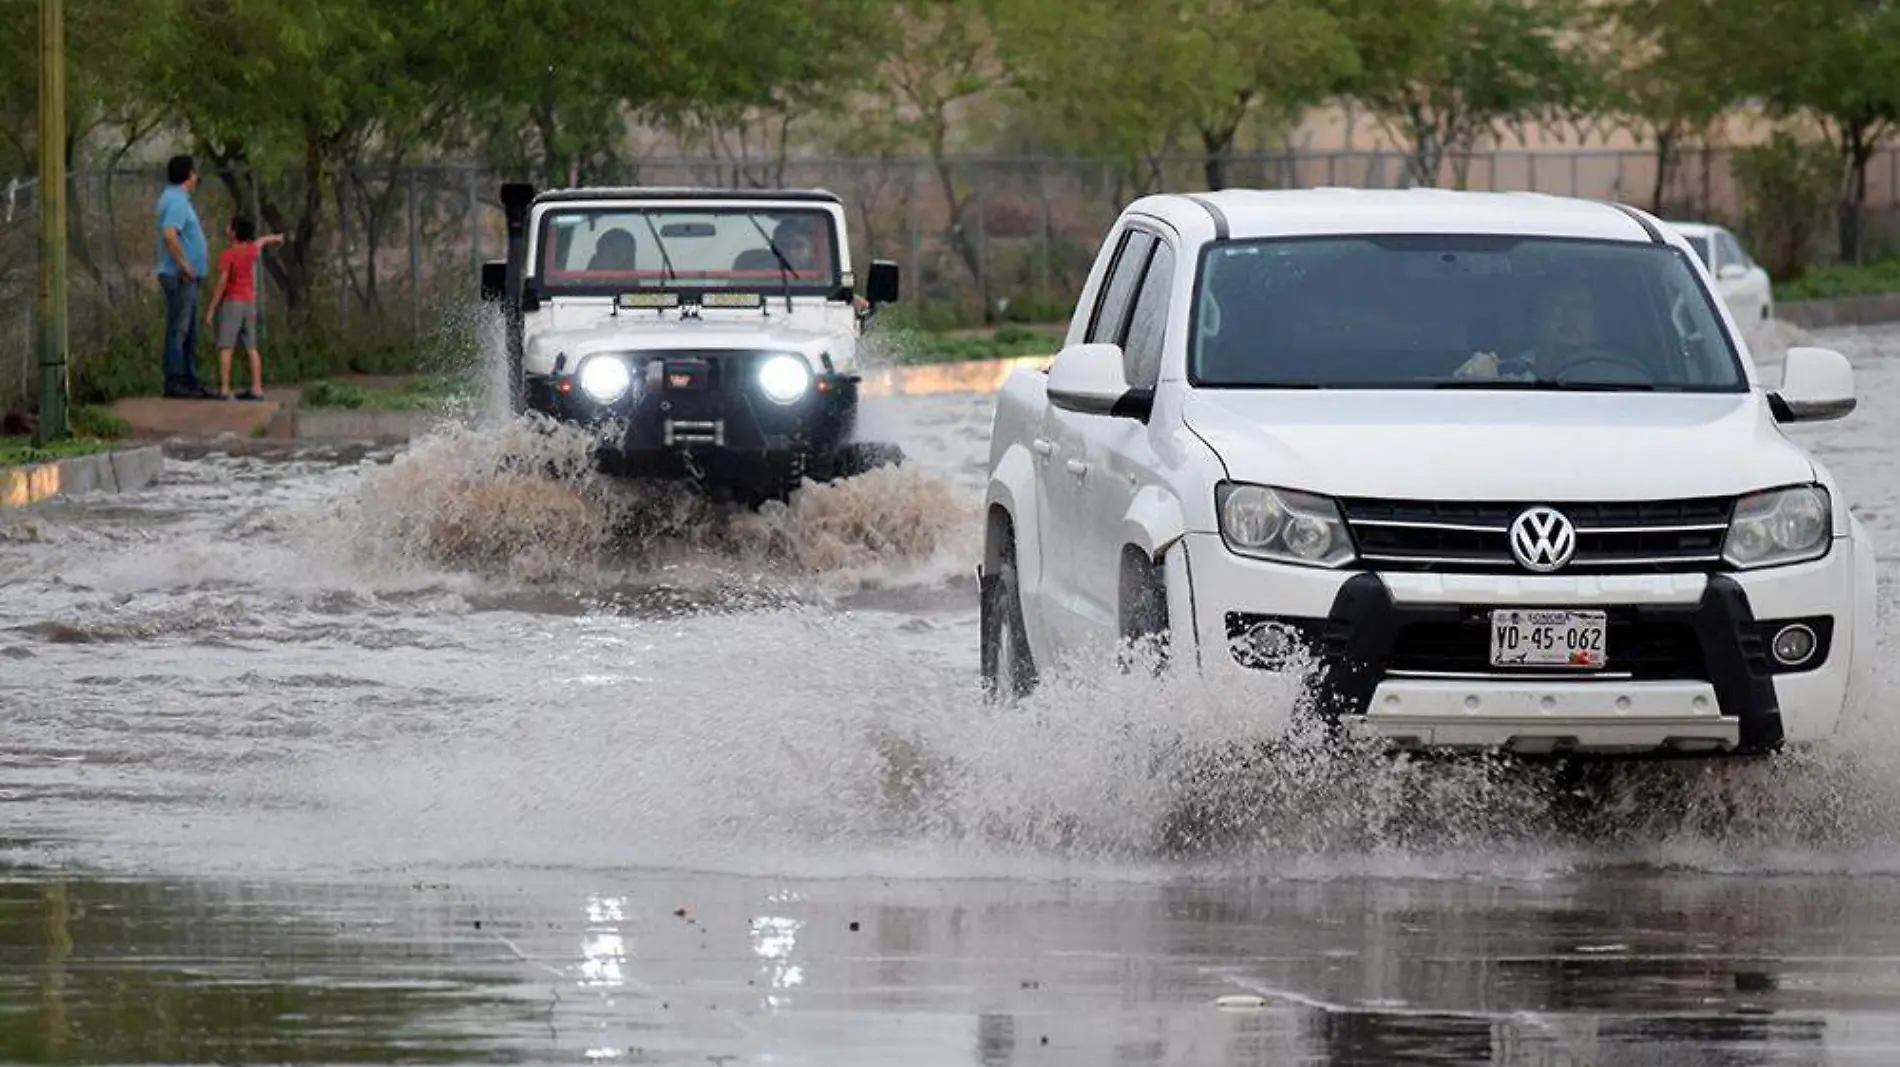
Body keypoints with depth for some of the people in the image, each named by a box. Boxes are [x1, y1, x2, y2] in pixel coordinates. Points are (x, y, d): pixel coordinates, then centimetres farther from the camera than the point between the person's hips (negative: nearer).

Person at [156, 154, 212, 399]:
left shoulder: (174, 198, 18)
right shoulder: (176, 201, -15)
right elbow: (169, 234, -29)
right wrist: (184, 265, -23)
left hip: (186, 277, 11)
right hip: (180, 277, -11)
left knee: (189, 332, 13)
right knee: (178, 330, -9)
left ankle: (190, 381, 17)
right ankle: (173, 382, -8)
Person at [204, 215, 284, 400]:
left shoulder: (228, 255, -12)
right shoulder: (252, 250, 7)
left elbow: (222, 283, -15)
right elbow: (261, 241, 31)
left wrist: (211, 310, -12)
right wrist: (275, 238, 54)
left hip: (231, 302, -7)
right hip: (250, 302, 7)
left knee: (225, 347, -8)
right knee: (251, 347, 8)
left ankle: (224, 389, -16)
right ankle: (257, 388, 4)